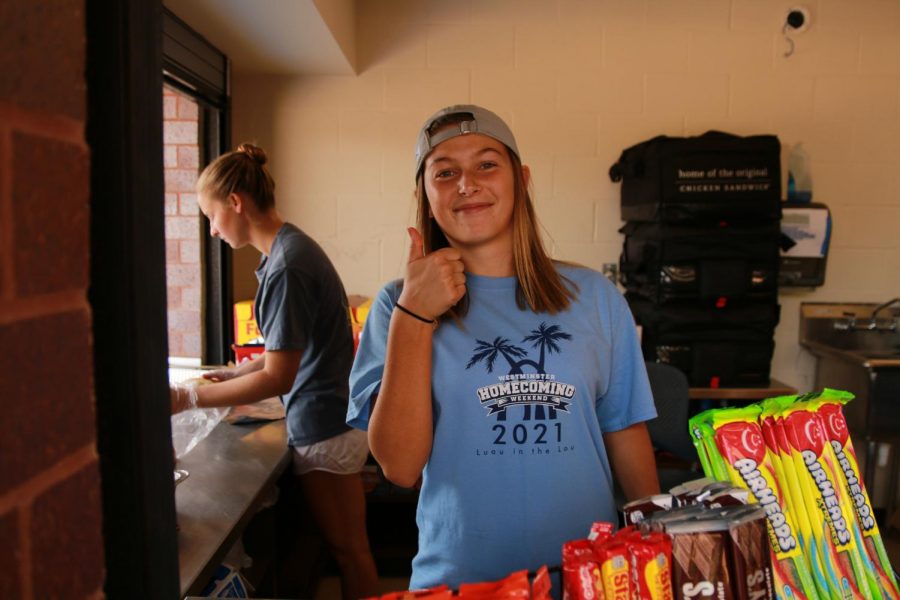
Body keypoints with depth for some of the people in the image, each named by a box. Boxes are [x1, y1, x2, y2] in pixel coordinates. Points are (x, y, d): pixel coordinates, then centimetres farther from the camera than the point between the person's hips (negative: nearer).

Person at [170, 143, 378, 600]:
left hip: (324, 425, -9)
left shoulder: (286, 266, -23)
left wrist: (188, 399, -15)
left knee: (348, 549, 9)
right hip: (332, 415, 9)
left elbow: (278, 377, -21)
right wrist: (236, 372, 12)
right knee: (349, 545, 21)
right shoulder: (292, 247, 7)